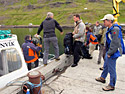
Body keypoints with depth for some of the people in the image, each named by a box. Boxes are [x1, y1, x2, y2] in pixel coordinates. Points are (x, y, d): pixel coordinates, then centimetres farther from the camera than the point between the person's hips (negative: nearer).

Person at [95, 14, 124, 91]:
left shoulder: (115, 29, -20)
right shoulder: (110, 29, 11)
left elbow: (115, 43, -25)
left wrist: (109, 53, -20)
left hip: (113, 53, -10)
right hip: (109, 52, 10)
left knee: (111, 69, 1)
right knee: (106, 66, 24)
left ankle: (112, 85, 16)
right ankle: (102, 78, 43)